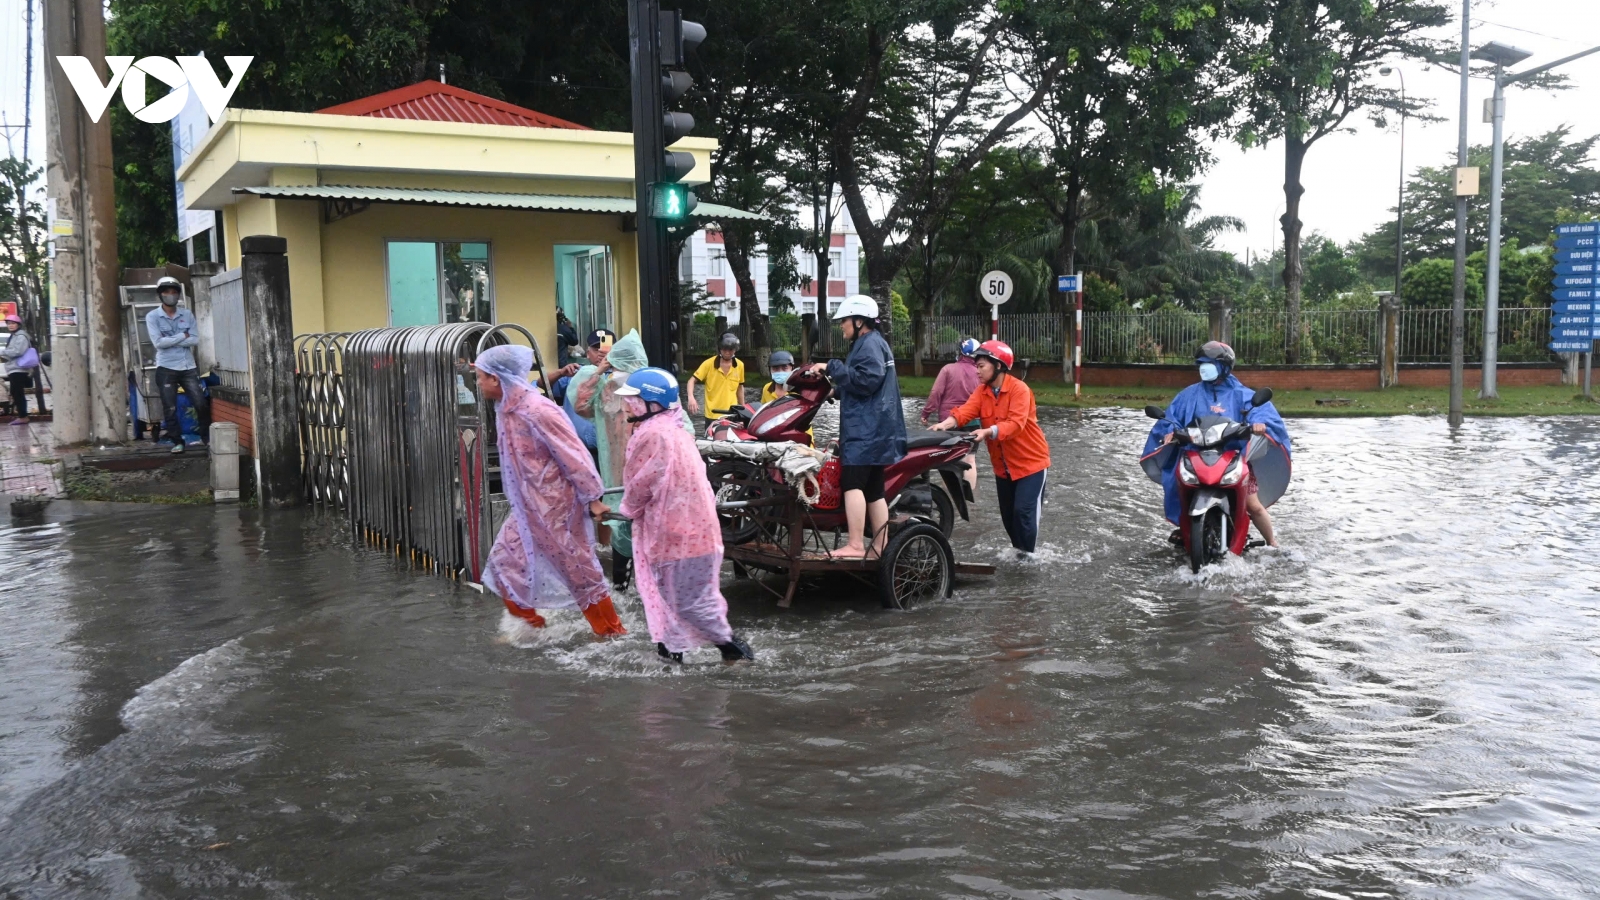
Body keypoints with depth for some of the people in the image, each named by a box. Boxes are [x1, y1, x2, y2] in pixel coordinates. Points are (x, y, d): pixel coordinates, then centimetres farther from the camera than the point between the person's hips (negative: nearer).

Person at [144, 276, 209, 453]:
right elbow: (158, 342, -14)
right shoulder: (152, 317, -2)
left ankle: (208, 437, 13)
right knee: (170, 409, 1)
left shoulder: (187, 314, 6)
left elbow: (195, 339, -5)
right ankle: (177, 441, 11)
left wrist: (170, 341, -12)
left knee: (201, 404, -1)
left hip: (188, 367, 2)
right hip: (166, 369, -2)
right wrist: (183, 336, -9)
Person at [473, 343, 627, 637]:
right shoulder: (507, 409, 4)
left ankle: (612, 632, 16)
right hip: (530, 507, 9)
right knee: (506, 560, 13)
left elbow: (573, 455, -20)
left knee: (578, 570, 1)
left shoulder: (538, 411, -24)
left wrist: (592, 499, -16)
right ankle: (530, 624, 29)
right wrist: (523, 500, 20)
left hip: (556, 505, -9)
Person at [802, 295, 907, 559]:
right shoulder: (869, 343, 25)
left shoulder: (871, 344, -8)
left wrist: (832, 368, -17)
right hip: (873, 429, 11)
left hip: (867, 429, -11)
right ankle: (880, 547, 12)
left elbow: (866, 380, -22)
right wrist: (836, 387, 23)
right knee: (873, 489, 10)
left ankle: (855, 545, -22)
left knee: (852, 483, -18)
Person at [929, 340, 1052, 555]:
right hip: (1002, 465, 7)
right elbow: (966, 410, -15)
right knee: (1008, 514, 14)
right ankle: (1019, 550, 33)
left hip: (1031, 462, -7)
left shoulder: (1019, 389, -19)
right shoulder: (982, 391, 1)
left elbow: (1015, 424, -32)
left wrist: (988, 432, -47)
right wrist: (946, 423, -35)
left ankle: (1028, 555, 5)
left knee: (1023, 511, -10)